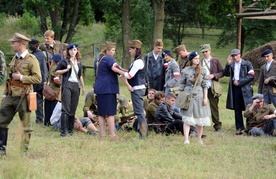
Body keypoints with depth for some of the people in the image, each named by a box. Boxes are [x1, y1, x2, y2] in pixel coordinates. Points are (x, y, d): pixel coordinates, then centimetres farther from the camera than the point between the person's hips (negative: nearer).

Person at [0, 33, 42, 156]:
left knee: (25, 125, 1)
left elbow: (38, 79, -15)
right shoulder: (14, 59, 15)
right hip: (11, 96, 8)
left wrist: (21, 77, -17)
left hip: (23, 97, -8)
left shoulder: (31, 60, -9)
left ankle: (24, 152, 7)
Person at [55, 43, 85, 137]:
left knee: (73, 109, 6)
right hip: (67, 85, -5)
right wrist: (66, 69, -11)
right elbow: (56, 71, 1)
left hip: (76, 85, 5)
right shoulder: (64, 61, 0)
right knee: (66, 109, -11)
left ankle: (70, 129, 13)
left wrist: (83, 87, 23)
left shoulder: (78, 62, 15)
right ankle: (63, 130, -14)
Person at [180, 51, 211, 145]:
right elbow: (182, 85, 4)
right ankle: (186, 139, -11)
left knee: (200, 119, 5)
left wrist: (205, 97, 0)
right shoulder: (185, 71, -1)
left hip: (199, 96, 2)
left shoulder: (202, 71, 3)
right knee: (187, 119, -7)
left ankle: (199, 139, 17)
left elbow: (205, 85, 5)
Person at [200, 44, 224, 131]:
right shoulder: (200, 62, 12)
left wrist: (214, 76, -11)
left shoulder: (216, 61, 7)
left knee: (214, 106, 1)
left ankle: (217, 124, 7)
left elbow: (222, 72, 4)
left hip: (212, 87, -2)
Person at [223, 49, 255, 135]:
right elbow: (225, 73, 1)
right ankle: (239, 128, 6)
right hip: (235, 88, 3)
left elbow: (251, 76, -6)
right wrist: (228, 64, -10)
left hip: (244, 89, -3)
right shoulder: (231, 65, 12)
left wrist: (239, 82, -10)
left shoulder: (247, 64, 2)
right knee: (237, 110, 3)